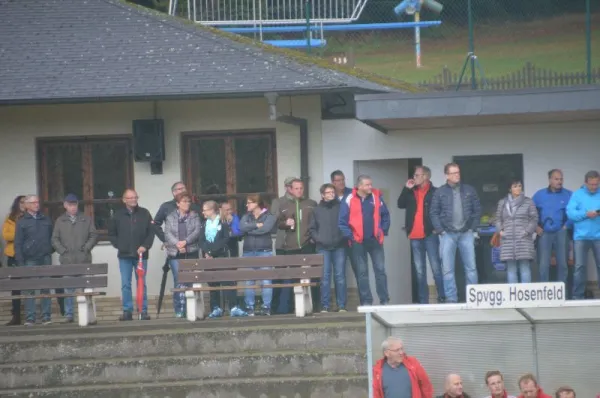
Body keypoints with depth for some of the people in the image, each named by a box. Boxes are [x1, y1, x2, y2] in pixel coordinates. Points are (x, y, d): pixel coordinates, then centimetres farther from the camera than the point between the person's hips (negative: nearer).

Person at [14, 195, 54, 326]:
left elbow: (52, 238, 17)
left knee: (46, 288, 3)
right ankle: (30, 318, -3)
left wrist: (50, 250, 4)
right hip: (30, 260, -3)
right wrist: (20, 262, -7)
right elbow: (18, 244, 0)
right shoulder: (22, 222, 3)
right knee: (29, 289, -4)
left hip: (45, 258, 3)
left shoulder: (46, 220, 12)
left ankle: (46, 316, 7)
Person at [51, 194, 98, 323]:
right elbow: (54, 239, 7)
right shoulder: (60, 221, 8)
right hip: (67, 260, 0)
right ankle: (69, 314, 4)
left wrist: (86, 247, -5)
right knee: (68, 288, 0)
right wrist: (62, 250, -5)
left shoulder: (86, 219, 9)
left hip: (84, 260, 0)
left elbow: (94, 235, 7)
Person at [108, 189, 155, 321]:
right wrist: (118, 245, 1)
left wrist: (145, 246, -10)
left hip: (141, 255, -1)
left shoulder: (144, 214, 3)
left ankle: (143, 311, 6)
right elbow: (111, 233, 12)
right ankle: (127, 311, 5)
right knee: (125, 284, 1)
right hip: (124, 255, 1)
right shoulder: (118, 215, 5)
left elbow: (151, 232, 2)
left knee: (142, 284, 2)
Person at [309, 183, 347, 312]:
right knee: (325, 276, -3)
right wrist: (317, 238, -1)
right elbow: (312, 228, 14)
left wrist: (344, 237, -4)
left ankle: (341, 305, 2)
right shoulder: (317, 210, 9)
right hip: (323, 248, 1)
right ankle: (325, 306, -1)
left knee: (340, 276, -1)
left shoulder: (341, 207, 5)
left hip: (339, 247, -1)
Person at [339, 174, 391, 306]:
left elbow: (385, 216, 10)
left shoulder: (376, 197, 1)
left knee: (380, 270, 1)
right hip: (358, 242, -1)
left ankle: (384, 300, 6)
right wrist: (350, 236, -8)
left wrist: (383, 231, 2)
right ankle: (366, 302, 9)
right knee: (362, 272, 4)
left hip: (375, 240, 1)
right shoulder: (349, 200, -6)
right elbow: (342, 222, -3)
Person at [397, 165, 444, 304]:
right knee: (420, 271, 7)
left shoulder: (434, 192, -5)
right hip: (415, 236, 6)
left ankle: (442, 298, -4)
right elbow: (400, 204, 5)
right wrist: (406, 189, -2)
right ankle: (423, 301, 10)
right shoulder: (411, 192, 12)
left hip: (430, 235, -6)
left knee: (436, 268, -7)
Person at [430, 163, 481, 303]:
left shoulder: (469, 190, 7)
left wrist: (473, 228, 2)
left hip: (466, 234, 1)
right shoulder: (440, 192, 3)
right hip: (447, 234, -1)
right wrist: (440, 230, -5)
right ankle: (451, 298, 3)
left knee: (471, 267, 1)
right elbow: (434, 213, 2)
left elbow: (477, 210, 9)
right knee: (447, 269, -1)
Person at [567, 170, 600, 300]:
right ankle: (578, 296, 0)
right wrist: (586, 214, -19)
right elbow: (570, 213, -6)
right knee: (580, 266, -3)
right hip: (581, 236, -2)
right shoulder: (577, 194, 5)